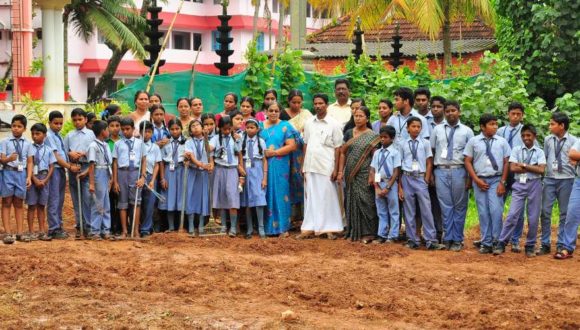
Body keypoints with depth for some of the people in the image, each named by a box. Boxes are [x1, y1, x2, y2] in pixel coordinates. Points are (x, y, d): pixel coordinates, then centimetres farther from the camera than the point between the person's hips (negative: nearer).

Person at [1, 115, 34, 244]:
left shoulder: (27, 144, 5)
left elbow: (29, 162, 6)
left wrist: (29, 177, -4)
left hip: (21, 173, 2)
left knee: (19, 203, 9)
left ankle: (19, 232, 12)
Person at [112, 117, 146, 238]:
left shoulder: (139, 142, 7)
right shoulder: (118, 144, 6)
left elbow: (144, 160, 6)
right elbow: (115, 162, 5)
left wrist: (142, 177, -4)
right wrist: (115, 181, 1)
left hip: (136, 172, 0)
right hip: (122, 172, 1)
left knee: (136, 201, -2)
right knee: (123, 202, 5)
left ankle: (136, 230, 4)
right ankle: (124, 231, 11)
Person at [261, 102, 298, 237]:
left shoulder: (285, 126, 4)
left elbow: (292, 146, -4)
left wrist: (274, 152, -11)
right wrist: (262, 152, -8)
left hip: (280, 167, -2)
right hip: (263, 166, 2)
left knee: (280, 195, -2)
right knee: (266, 195, 1)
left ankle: (282, 227, 2)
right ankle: (266, 226, 7)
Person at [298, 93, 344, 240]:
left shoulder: (334, 124, -3)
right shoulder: (309, 123, 9)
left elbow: (338, 148, -4)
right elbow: (306, 144, 14)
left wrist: (336, 168, -9)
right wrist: (304, 165, 9)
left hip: (326, 167, -4)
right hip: (310, 166, 4)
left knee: (327, 197, 0)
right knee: (310, 197, 6)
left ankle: (330, 228, 5)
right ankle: (310, 228, 10)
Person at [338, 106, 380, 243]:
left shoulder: (372, 136, -2)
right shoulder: (349, 133, 9)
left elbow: (375, 157, -6)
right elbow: (343, 153, 12)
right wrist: (340, 171, 5)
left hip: (365, 174, -4)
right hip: (350, 174, 4)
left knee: (365, 201, -6)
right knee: (352, 202, 7)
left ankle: (367, 233, -2)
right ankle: (354, 232, 14)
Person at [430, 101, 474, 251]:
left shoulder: (467, 131, 4)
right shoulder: (437, 130, 8)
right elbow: (431, 151, 8)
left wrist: (470, 177, -4)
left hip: (459, 171, -1)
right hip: (441, 171, 1)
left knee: (459, 206, 4)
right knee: (445, 206, 2)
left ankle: (457, 240, 11)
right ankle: (447, 238, 9)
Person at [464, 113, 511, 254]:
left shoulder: (502, 142, 5)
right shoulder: (473, 141, 4)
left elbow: (506, 162, 4)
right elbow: (467, 161, 4)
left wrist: (502, 182, -3)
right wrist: (476, 180, -4)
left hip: (496, 180, -1)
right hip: (479, 180, 1)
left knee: (496, 210, -10)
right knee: (483, 212, 3)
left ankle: (497, 242, -2)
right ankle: (486, 243, 9)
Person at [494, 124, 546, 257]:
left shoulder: (539, 152, 5)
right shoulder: (516, 150, 6)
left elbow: (541, 170, -7)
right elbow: (513, 168, -6)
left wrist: (524, 165, -8)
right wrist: (532, 168, -6)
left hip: (534, 185, 0)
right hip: (519, 184, 0)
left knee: (533, 217, 3)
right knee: (512, 215, -6)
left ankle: (530, 246, 13)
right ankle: (502, 243, -3)